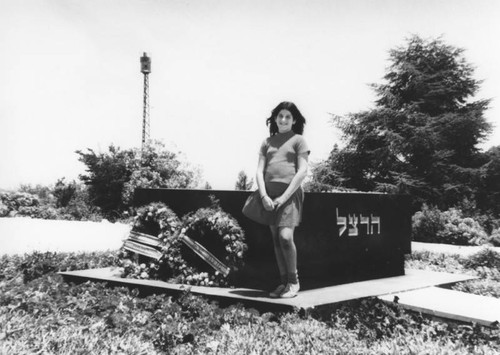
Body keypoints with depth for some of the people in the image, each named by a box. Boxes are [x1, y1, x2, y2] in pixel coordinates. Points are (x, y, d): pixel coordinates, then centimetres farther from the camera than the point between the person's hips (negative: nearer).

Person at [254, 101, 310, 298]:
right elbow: (259, 171, 9)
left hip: (289, 194, -4)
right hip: (270, 196, 5)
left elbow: (302, 171, -4)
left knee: (285, 237, -16)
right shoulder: (267, 142, 17)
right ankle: (284, 282, 18)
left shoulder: (298, 140, 6)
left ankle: (294, 281, 3)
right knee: (276, 240, 6)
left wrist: (284, 197, -11)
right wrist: (264, 196, -6)